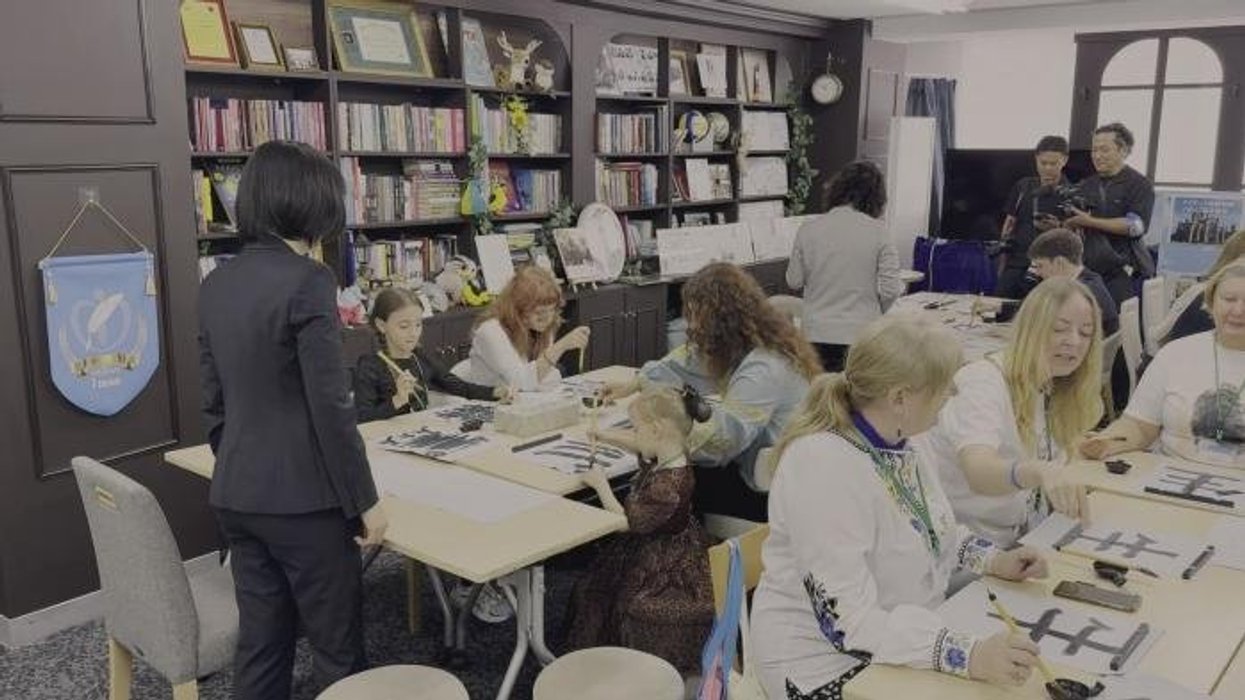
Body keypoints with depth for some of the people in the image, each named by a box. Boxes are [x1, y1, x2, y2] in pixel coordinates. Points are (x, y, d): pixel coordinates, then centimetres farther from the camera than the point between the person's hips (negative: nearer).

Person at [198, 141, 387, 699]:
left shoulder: (216, 284, 6)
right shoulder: (307, 281, -16)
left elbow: (215, 402, 12)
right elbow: (331, 406, -18)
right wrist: (364, 500, -10)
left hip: (235, 495, 7)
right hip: (302, 496, -7)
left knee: (260, 640, 16)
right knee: (337, 646, 8)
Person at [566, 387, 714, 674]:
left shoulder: (670, 484, -33)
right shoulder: (666, 456, -6)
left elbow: (628, 521, -25)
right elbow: (638, 444, 19)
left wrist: (601, 484, -17)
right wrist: (604, 435, 15)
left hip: (666, 565, -10)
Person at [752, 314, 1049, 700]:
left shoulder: (894, 441, -2)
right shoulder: (824, 469, -28)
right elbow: (847, 624, -29)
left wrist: (995, 561, 0)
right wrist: (968, 656, -35)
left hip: (905, 634, 7)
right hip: (832, 662, -7)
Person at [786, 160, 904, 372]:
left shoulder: (808, 230, -4)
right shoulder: (878, 231, -9)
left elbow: (794, 282, 5)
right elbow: (890, 290, -8)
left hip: (817, 333, 2)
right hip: (863, 334, -1)